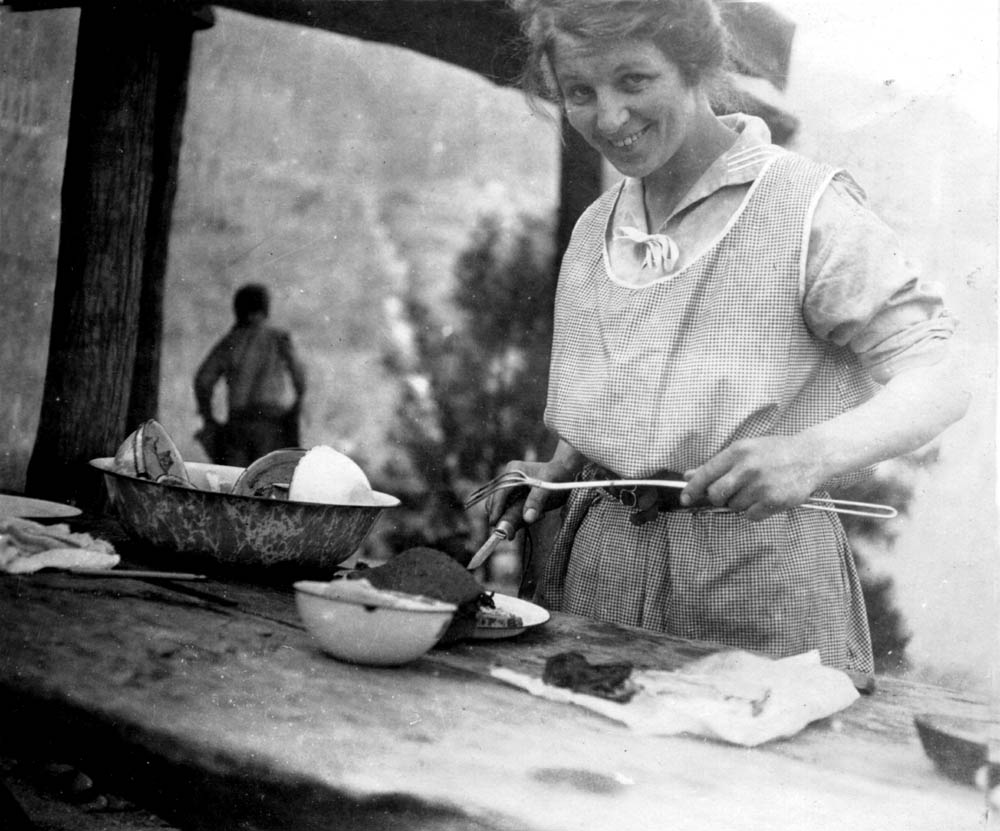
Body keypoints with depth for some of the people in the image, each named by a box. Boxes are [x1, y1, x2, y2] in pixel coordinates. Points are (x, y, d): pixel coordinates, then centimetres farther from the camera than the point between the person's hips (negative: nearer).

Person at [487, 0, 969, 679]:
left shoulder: (806, 204, -10)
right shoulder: (594, 228, 10)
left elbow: (940, 386, -16)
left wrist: (811, 453, -33)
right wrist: (559, 472, 2)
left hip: (758, 568, -5)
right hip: (602, 559, 5)